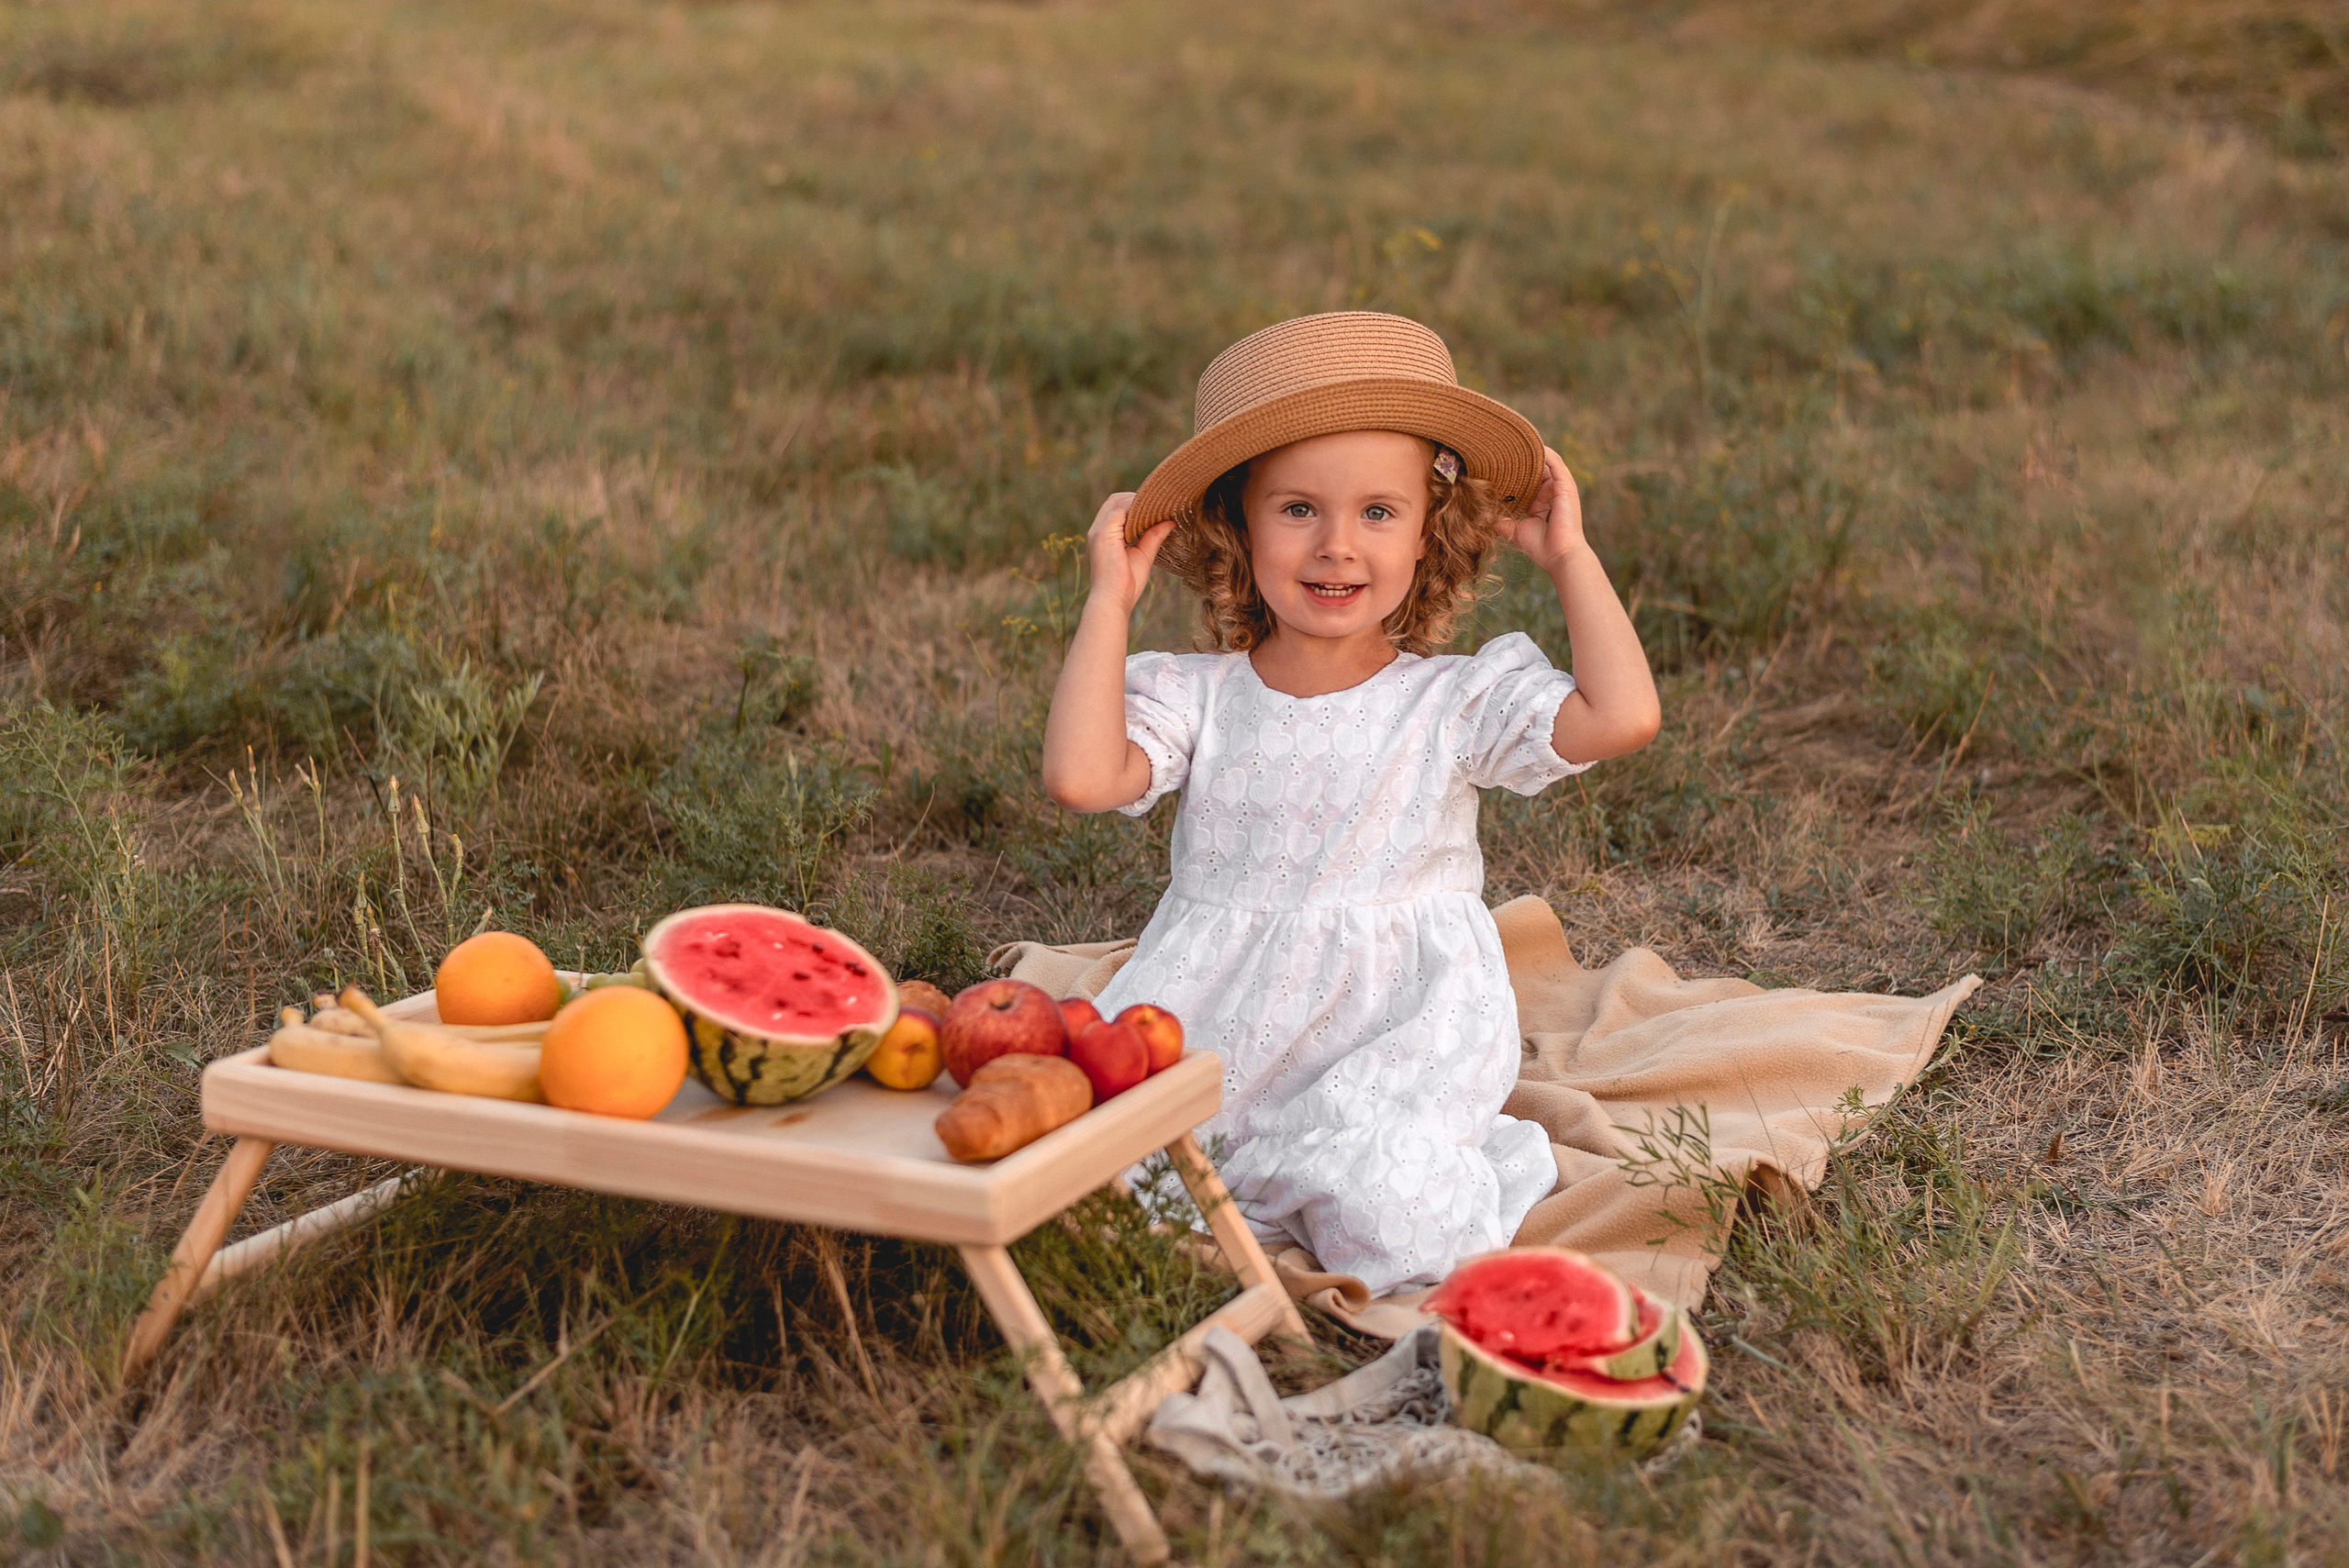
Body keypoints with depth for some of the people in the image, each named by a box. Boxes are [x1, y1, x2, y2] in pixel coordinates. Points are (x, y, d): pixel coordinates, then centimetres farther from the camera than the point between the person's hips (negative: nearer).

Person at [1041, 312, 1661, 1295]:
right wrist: (1109, 601, -8)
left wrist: (1570, 558, -6)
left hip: (1393, 1039, -2)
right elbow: (1080, 777, -14)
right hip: (1215, 1036, 2)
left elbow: (1623, 717, -15)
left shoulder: (1456, 700, -1)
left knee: (1401, 1235, -25)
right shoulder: (1197, 697, 4)